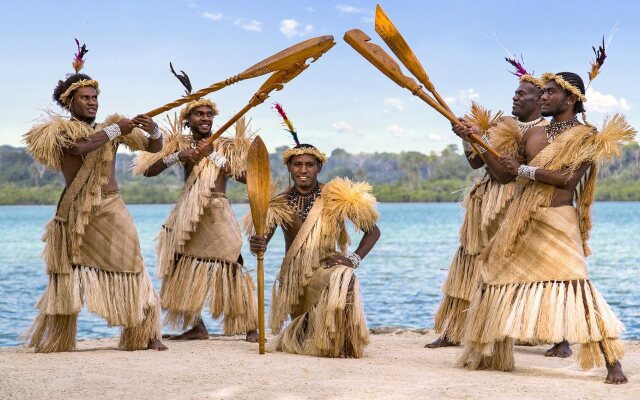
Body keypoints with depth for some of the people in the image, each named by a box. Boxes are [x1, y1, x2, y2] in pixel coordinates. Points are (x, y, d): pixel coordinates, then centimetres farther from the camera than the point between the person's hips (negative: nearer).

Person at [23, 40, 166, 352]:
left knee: (130, 271, 1)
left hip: (112, 209, 2)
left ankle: (147, 335, 7)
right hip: (75, 212, -2)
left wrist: (154, 131, -12)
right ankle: (55, 341, 10)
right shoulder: (59, 129, 3)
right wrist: (115, 130, -18)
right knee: (68, 275, 2)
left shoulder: (112, 127, 11)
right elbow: (80, 147, -20)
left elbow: (155, 148, 11)